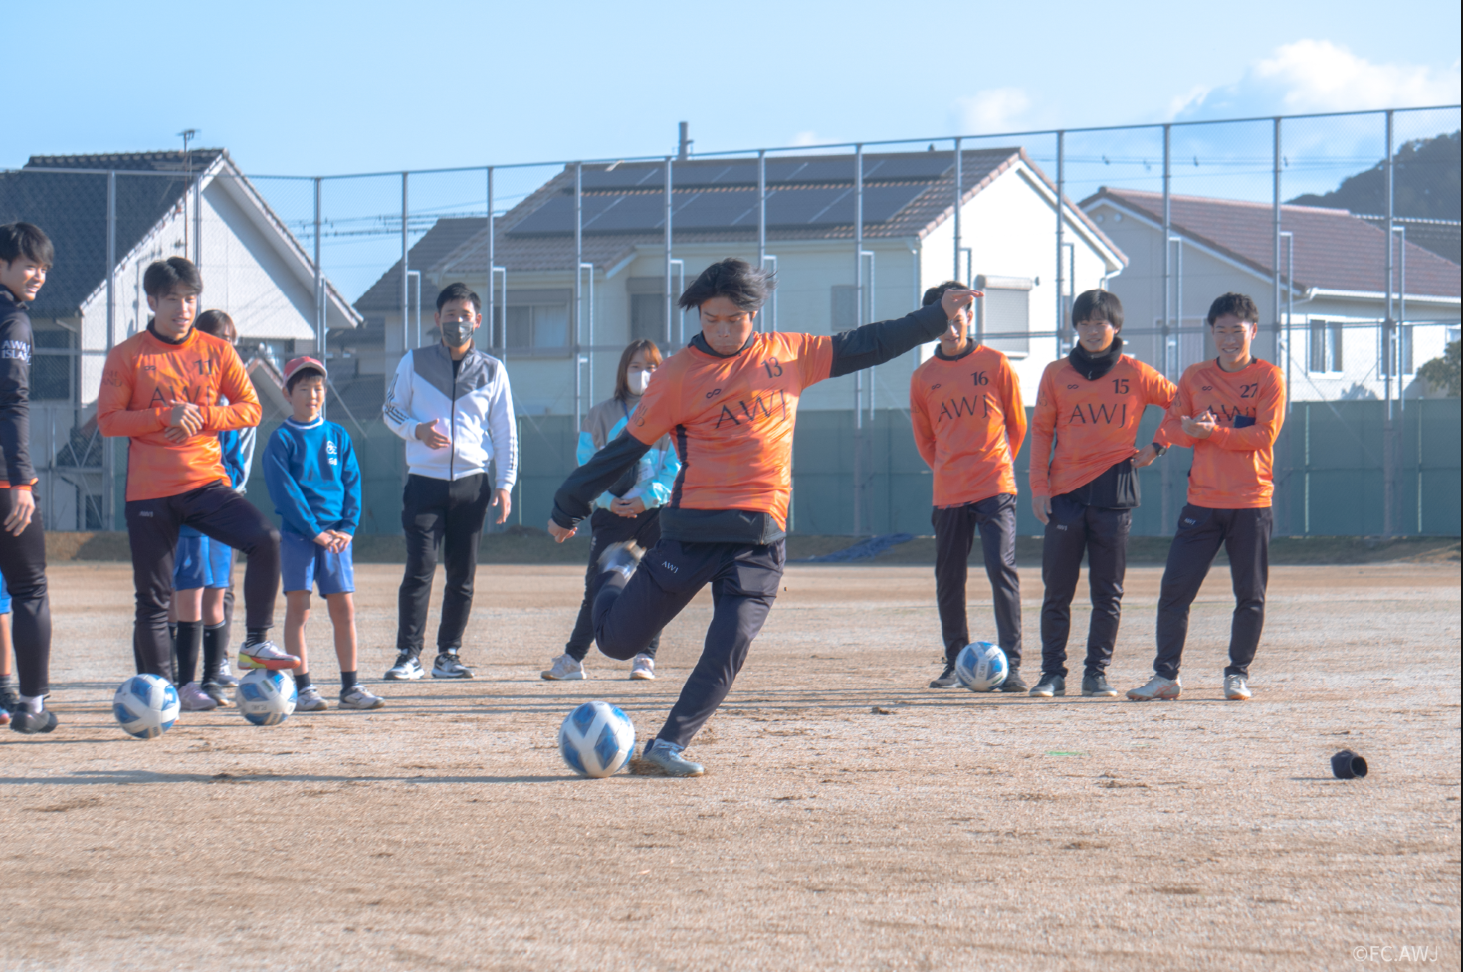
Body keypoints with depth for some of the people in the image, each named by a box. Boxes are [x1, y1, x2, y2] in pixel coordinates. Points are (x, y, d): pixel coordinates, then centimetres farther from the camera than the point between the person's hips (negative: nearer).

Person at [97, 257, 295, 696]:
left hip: (207, 483, 2)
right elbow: (108, 421, -3)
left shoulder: (217, 351, 7)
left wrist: (202, 416, -10)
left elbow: (250, 408, 7)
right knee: (153, 597, -1)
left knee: (265, 539, -22)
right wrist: (165, 416, -15)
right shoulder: (127, 356, 1)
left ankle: (256, 643, -11)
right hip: (149, 491, -2)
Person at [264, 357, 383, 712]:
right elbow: (284, 491, -9)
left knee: (344, 609, 2)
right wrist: (315, 531, -15)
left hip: (336, 536, 4)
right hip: (297, 534, -4)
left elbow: (352, 483, 10)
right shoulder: (282, 439, -2)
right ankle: (303, 688, -1)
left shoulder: (337, 436, 11)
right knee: (298, 608, -3)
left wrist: (347, 527, -5)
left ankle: (350, 687, 8)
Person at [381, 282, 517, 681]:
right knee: (419, 569, -10)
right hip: (424, 481, -2)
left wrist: (505, 483, 3)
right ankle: (409, 654, -7)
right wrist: (417, 430, -10)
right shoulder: (414, 363, 6)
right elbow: (391, 409, 11)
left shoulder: (492, 371, 9)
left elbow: (504, 430, 11)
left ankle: (448, 654, 12)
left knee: (462, 574, 3)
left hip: (471, 483, 2)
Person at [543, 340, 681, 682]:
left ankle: (645, 657, 9)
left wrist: (647, 498, -14)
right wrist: (607, 500, -8)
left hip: (657, 510, 0)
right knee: (599, 584, -4)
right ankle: (573, 658, 2)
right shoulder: (602, 414, 7)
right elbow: (587, 466, 6)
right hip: (612, 511, 0)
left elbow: (676, 467, -2)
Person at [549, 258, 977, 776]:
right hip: (692, 532, -2)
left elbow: (864, 346, 20)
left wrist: (936, 316, 19)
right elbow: (627, 447, 5)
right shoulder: (679, 374, -1)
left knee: (728, 650, -14)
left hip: (761, 540, 2)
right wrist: (569, 506, 10)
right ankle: (617, 569, 38)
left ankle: (668, 746, -4)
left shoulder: (788, 354, 10)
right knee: (617, 640, 6)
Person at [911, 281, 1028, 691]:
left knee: (1002, 569, -13)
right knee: (948, 579, 5)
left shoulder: (994, 364, 1)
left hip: (995, 488, -3)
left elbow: (1017, 424, 10)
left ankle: (1011, 665, -13)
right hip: (948, 492, 3)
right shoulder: (924, 377, 7)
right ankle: (955, 664, 17)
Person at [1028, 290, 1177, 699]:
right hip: (1065, 493, 1)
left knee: (1108, 592, 2)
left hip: (1114, 492, -1)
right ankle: (1053, 672, 7)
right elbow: (1041, 430, 8)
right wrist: (1039, 487, 0)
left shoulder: (1136, 374, 4)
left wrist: (1157, 447, 5)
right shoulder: (1057, 374, 7)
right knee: (1057, 591, 0)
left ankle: (1097, 672, 9)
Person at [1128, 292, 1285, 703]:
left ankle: (1238, 673, 12)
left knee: (1250, 595, 0)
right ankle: (1166, 675, 3)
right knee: (1174, 588, -4)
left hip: (1251, 503, -2)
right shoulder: (1195, 377, 11)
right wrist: (1189, 431, -14)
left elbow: (1265, 434, -9)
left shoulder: (1269, 378, 1)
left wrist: (1214, 432, -16)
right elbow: (1171, 425, 8)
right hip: (1202, 502, 2)